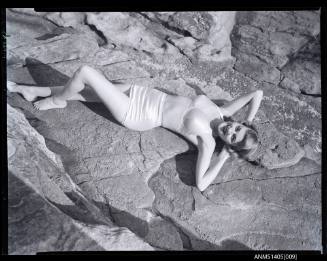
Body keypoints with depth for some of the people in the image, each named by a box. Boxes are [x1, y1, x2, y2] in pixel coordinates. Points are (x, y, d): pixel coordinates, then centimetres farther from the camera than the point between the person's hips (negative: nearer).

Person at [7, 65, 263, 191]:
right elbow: (258, 93, 2)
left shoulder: (208, 141, -19)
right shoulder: (221, 113, -4)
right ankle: (32, 91, 37)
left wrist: (224, 156, -23)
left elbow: (201, 184, -30)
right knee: (82, 90, 12)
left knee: (84, 72, -12)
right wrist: (248, 123, -5)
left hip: (135, 115, -7)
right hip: (144, 94, 7)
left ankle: (55, 100, 22)